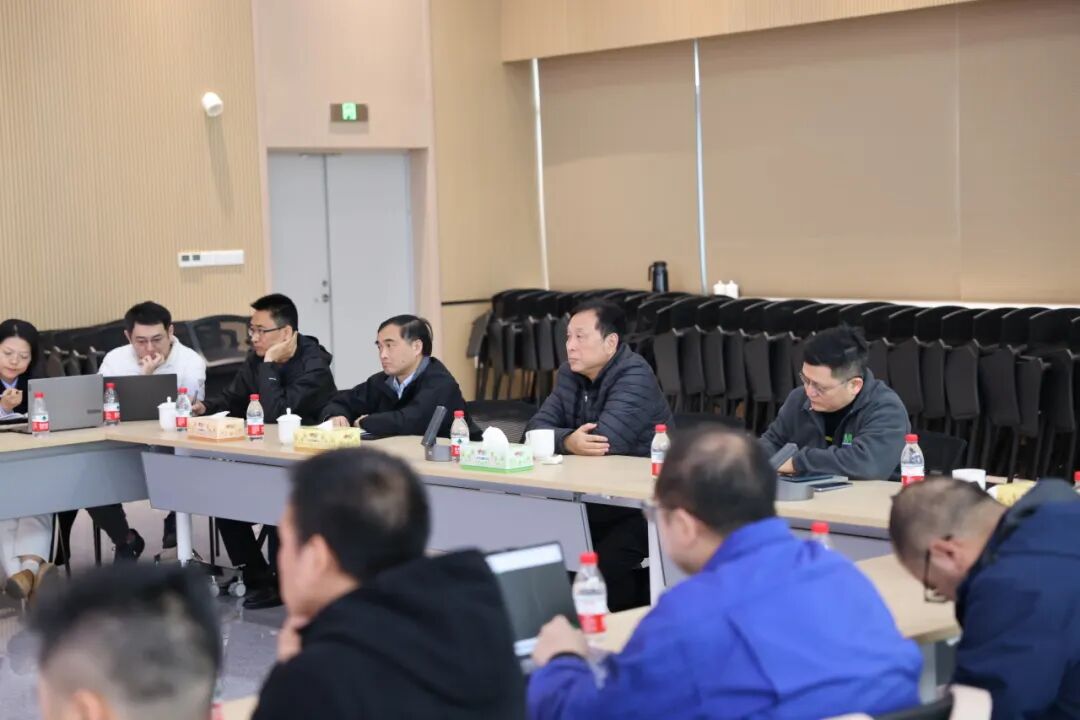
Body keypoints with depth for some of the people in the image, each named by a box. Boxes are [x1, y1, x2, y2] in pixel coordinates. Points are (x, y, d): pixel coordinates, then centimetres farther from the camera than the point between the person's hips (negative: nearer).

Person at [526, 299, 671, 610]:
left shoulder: (634, 376, -16)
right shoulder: (570, 374, 7)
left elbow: (606, 439, -28)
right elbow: (537, 427, -4)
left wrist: (561, 440, -14)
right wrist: (568, 441, -26)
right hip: (592, 500, 7)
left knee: (605, 568, -26)